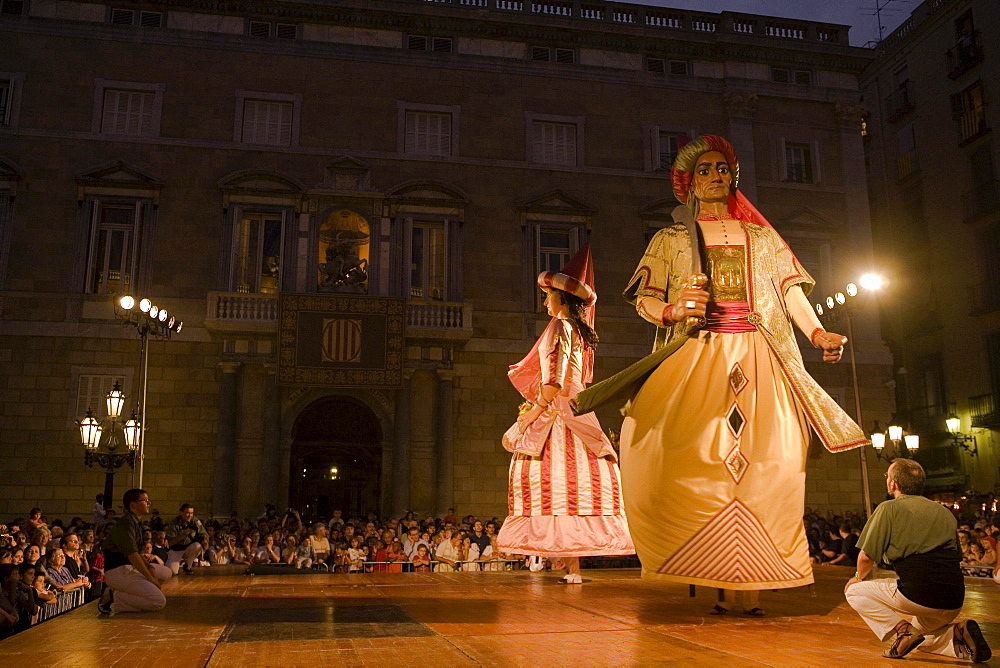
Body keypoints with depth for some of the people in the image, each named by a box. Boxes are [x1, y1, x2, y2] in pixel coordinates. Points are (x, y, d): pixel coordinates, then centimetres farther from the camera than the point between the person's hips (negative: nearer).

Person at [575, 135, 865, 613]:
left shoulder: (761, 236, 24)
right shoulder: (670, 239, 20)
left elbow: (791, 290, 12)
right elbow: (644, 300, 10)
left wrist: (817, 332, -8)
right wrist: (673, 310, -14)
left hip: (758, 355, 2)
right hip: (696, 355, -1)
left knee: (765, 463, -14)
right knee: (697, 458, -21)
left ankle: (749, 591, -11)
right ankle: (707, 588, -15)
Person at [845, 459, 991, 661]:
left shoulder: (889, 508, 0)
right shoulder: (945, 512, 19)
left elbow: (866, 557, -2)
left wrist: (860, 577, 20)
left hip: (917, 596, -7)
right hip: (954, 603, 7)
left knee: (854, 591, 11)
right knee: (920, 640, 32)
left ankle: (901, 629, -7)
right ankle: (958, 633, 4)